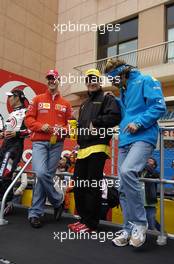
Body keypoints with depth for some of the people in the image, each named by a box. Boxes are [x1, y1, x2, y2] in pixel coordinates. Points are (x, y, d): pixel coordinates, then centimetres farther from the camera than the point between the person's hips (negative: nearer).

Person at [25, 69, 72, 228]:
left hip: (56, 143, 1)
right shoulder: (38, 99, 10)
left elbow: (70, 124, 11)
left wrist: (63, 130, -10)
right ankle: (58, 201, 3)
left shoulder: (65, 104, 13)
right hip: (39, 142, -1)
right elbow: (28, 119, 5)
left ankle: (35, 213, 13)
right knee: (41, 173, -20)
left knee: (47, 176, 0)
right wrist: (41, 126, -13)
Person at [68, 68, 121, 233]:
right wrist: (77, 126, 8)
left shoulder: (107, 99, 4)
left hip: (97, 147, -8)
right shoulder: (85, 104, 28)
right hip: (83, 148, 8)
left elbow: (115, 117, -13)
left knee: (93, 186, -5)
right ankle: (84, 218, 22)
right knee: (78, 184, 9)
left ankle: (90, 223, 5)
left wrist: (96, 122, -12)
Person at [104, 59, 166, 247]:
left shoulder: (145, 81, 0)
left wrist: (138, 122, -19)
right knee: (123, 188, 6)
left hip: (143, 138, -8)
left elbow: (159, 106, -10)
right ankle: (129, 229, 18)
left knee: (127, 171, -31)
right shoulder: (123, 91, 23)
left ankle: (140, 223, -14)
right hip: (124, 141, 9)